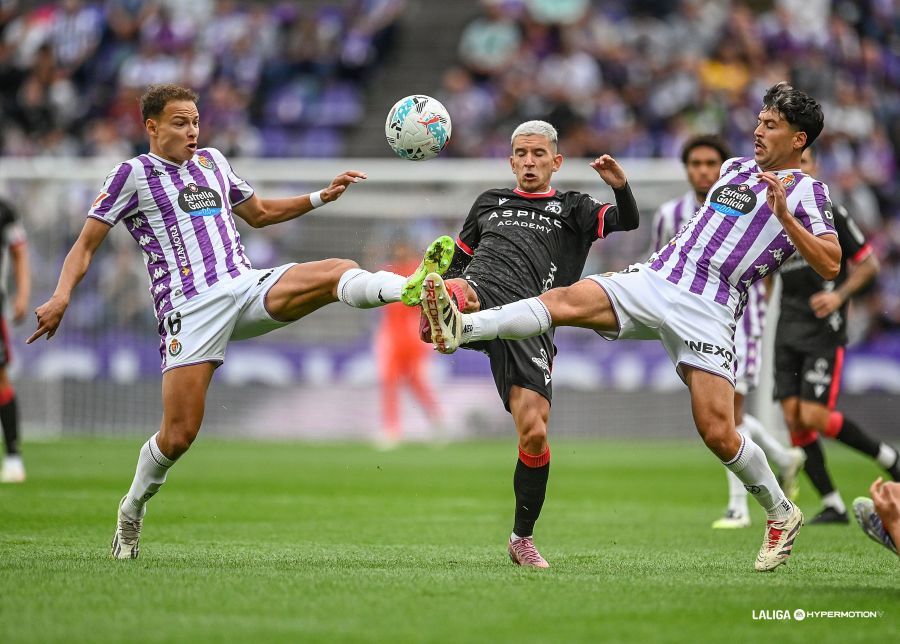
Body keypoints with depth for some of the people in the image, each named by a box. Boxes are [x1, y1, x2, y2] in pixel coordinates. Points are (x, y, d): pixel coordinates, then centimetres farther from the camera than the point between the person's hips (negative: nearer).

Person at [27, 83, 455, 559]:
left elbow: (259, 213, 34)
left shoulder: (212, 161, 20)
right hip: (190, 309, -4)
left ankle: (411, 288, -48)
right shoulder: (132, 174, 5)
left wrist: (322, 197, 23)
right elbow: (86, 244, 4)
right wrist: (62, 295, -14)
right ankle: (132, 510, 14)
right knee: (179, 435, -9)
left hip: (246, 286, 4)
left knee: (339, 272, -22)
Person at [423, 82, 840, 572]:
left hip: (707, 311, -5)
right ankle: (462, 328, -36)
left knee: (716, 432, -13)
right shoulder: (734, 168, 21)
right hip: (654, 279, 5)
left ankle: (782, 513, 11)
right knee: (566, 300, -19)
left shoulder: (807, 192, 2)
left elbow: (830, 265, -11)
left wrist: (783, 213, -19)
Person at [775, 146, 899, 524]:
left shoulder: (831, 214, -3)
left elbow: (869, 264, 0)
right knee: (793, 417, -5)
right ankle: (833, 505, 2)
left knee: (815, 415, -16)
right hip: (788, 328, 5)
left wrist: (839, 295, -14)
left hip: (824, 327, -5)